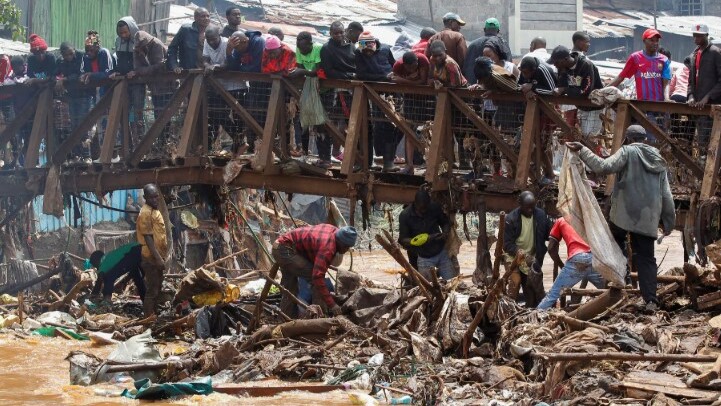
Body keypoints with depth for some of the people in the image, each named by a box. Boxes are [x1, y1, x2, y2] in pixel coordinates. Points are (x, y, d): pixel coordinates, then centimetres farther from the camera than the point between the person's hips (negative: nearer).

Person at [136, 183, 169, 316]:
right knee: (152, 290, -8)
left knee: (157, 289, 15)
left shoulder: (154, 211, 14)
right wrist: (158, 258, -25)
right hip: (152, 258, -10)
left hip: (157, 257, 10)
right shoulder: (146, 213, -16)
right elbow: (147, 237, -21)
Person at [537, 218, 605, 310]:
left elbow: (551, 248, 19)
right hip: (594, 258, 2)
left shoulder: (561, 221, 26)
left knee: (553, 294, 2)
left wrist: (562, 266, 29)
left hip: (576, 261, -2)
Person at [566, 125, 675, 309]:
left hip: (625, 213, -4)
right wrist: (669, 222, 21)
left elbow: (604, 167, -16)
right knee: (646, 258, 5)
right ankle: (651, 300, -7)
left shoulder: (627, 152, 0)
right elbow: (667, 196, 16)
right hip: (649, 218, 4)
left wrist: (582, 150, -11)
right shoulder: (659, 161, 18)